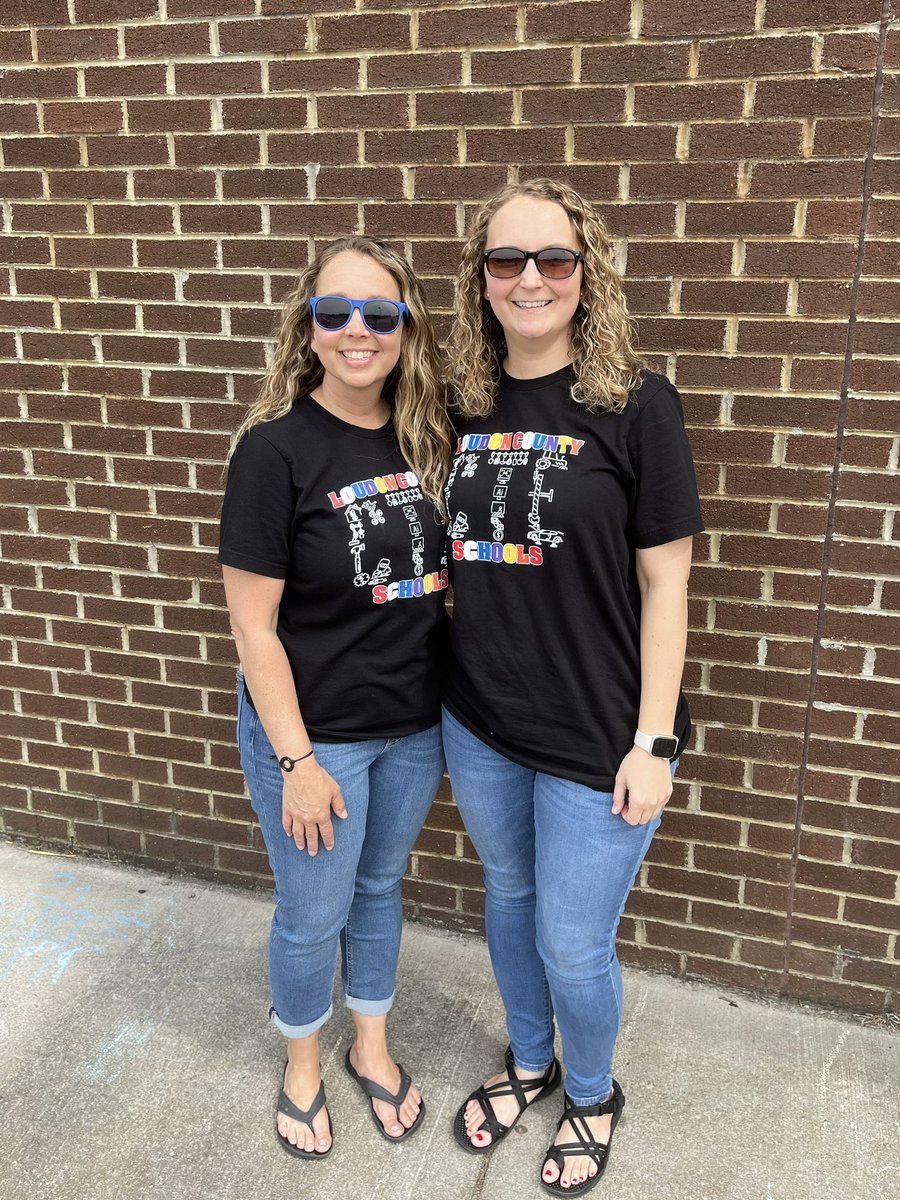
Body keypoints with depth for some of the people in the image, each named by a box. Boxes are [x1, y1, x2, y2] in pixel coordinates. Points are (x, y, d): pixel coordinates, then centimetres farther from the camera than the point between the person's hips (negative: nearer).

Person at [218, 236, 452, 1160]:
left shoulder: (426, 436, -3)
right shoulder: (276, 449, -18)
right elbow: (252, 622, -16)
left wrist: (454, 704, 4)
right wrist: (297, 760, -15)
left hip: (416, 725, 5)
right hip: (314, 730, -4)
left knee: (380, 887, 23)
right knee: (313, 914, 14)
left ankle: (372, 1049, 47)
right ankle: (302, 1065, 43)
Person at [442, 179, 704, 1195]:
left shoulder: (634, 406, -11)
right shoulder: (464, 407, 2)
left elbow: (665, 582, -10)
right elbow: (453, 560, 9)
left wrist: (653, 741, -12)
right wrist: (449, 690, 6)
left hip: (595, 739, -4)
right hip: (477, 727, 5)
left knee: (572, 946, 9)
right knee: (508, 899, 23)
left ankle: (592, 1095, 42)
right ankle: (530, 1063, 50)